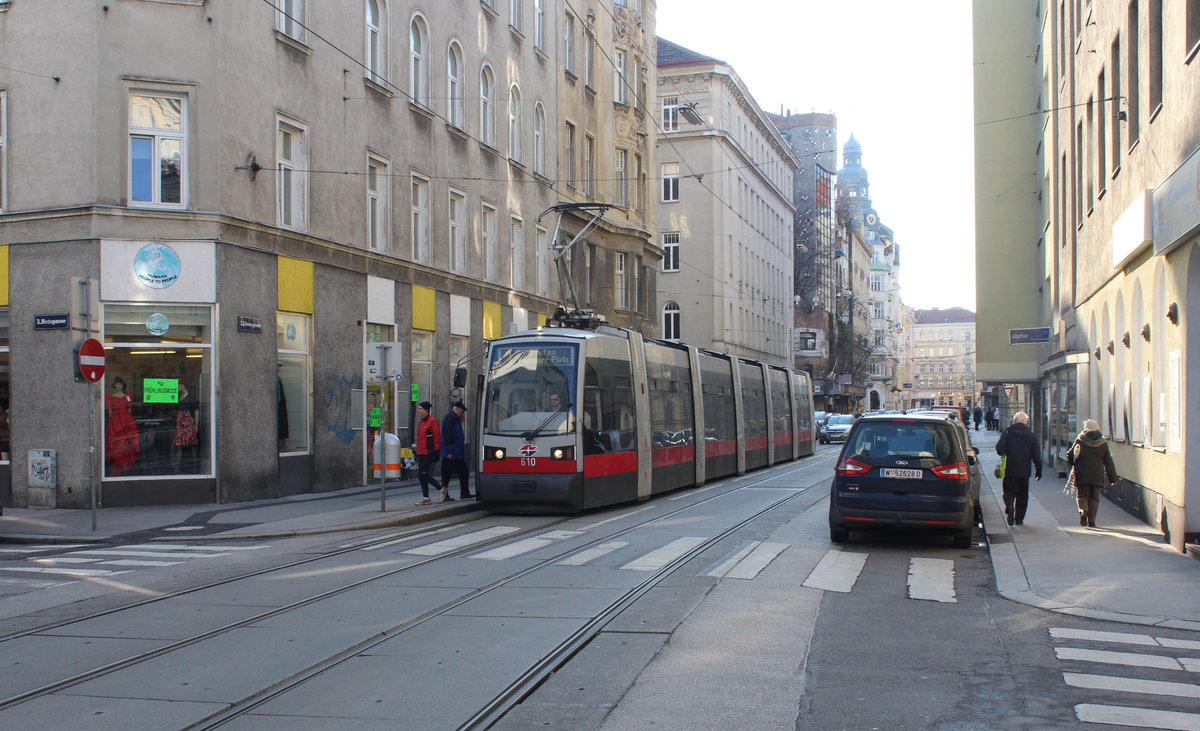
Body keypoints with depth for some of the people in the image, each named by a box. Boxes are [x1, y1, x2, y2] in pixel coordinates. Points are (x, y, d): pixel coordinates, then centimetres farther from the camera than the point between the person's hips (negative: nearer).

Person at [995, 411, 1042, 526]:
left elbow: (999, 448, -14)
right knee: (1022, 495, 11)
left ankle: (1009, 506, -25)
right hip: (1024, 471, 1)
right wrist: (1038, 470, 8)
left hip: (1010, 470, -1)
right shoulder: (1031, 435, 2)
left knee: (1009, 491, 6)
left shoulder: (1007, 433, -3)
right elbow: (1036, 455, 1)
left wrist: (1003, 454, 9)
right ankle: (1019, 519, 12)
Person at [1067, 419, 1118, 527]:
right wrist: (1113, 478, 12)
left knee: (1082, 495, 7)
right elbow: (1109, 462, 7)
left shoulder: (1079, 441, -4)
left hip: (1082, 476, -2)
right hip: (1097, 477, 2)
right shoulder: (1103, 444, 4)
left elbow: (1070, 456, -2)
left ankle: (1083, 511, -22)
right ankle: (1091, 521, 7)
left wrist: (1074, 465, 20)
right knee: (1094, 498, 9)